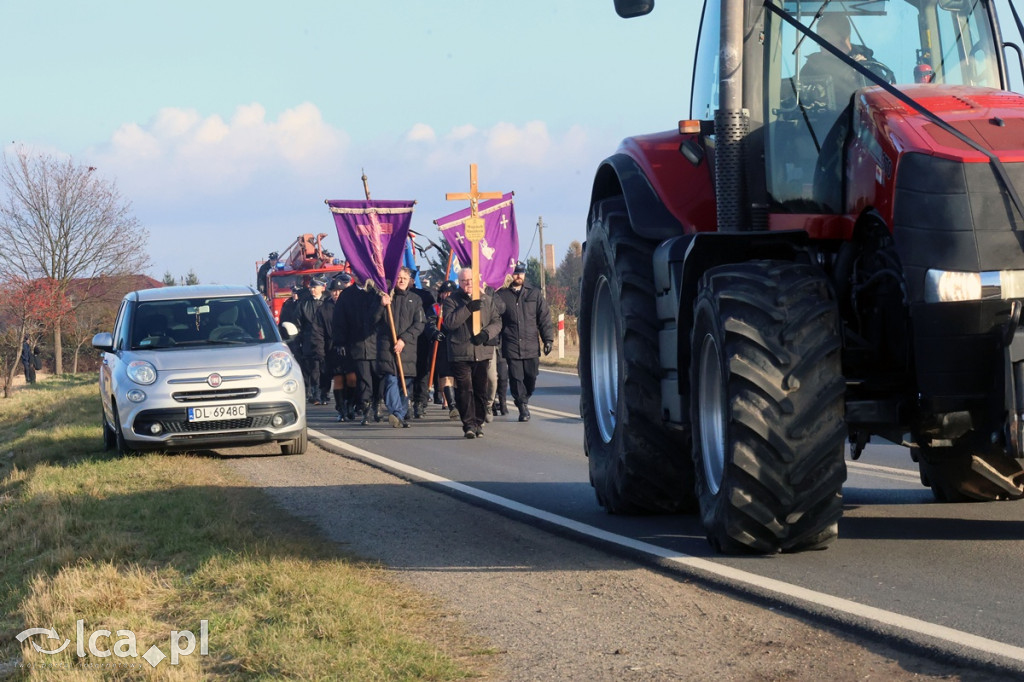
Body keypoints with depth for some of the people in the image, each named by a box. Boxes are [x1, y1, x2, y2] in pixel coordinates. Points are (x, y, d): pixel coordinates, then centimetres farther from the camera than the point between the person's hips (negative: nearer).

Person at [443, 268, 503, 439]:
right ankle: (469, 424, -7)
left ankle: (478, 423, 15)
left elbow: (497, 322, 8)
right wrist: (468, 309, -20)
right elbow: (449, 322, -11)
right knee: (464, 390, -9)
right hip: (461, 353, -2)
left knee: (481, 391, 5)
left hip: (483, 352, 2)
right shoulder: (452, 301, 4)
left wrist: (486, 334, -11)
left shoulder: (487, 299, 11)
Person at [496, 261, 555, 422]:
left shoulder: (534, 294, 10)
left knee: (531, 377, 2)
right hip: (511, 346, -2)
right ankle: (523, 408, 6)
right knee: (516, 378, -4)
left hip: (531, 346, 2)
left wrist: (548, 339, 4)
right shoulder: (501, 295, 3)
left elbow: (544, 318, 11)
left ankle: (523, 400, 27)